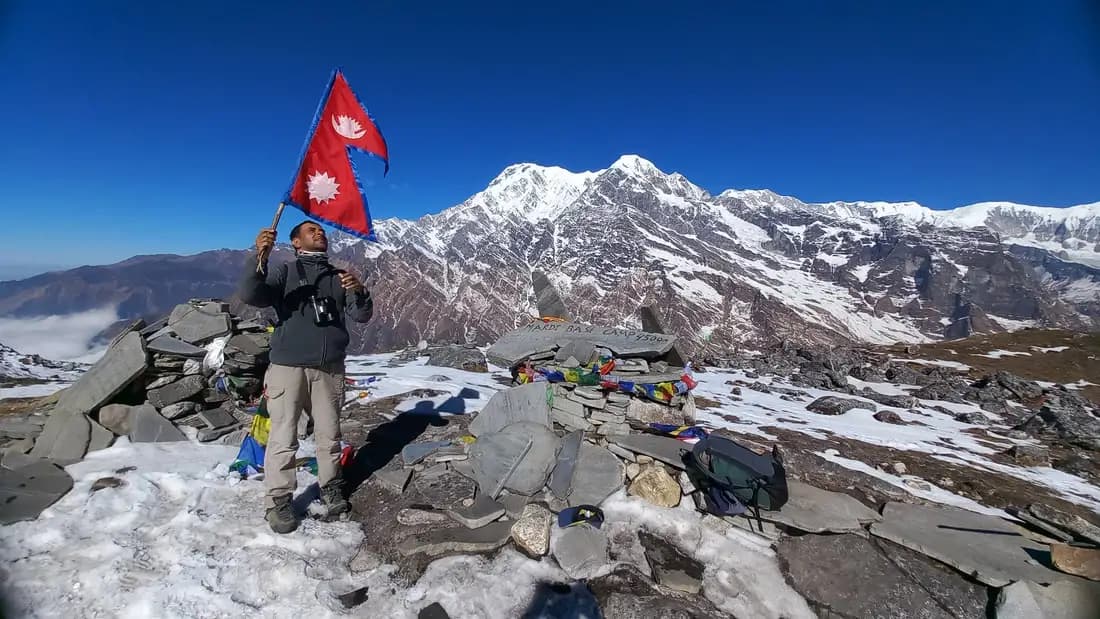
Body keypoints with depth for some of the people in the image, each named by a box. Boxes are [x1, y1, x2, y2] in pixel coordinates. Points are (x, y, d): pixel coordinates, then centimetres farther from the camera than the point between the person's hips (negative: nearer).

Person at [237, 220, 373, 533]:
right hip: (288, 366, -2)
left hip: (330, 369, 3)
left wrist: (358, 292, -19)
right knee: (283, 437, -1)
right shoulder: (284, 272, 6)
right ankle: (278, 500, 13)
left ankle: (331, 487, 26)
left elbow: (361, 315, 3)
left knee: (329, 434, 10)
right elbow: (250, 295, -11)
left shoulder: (339, 276, 13)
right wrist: (258, 257, -26)